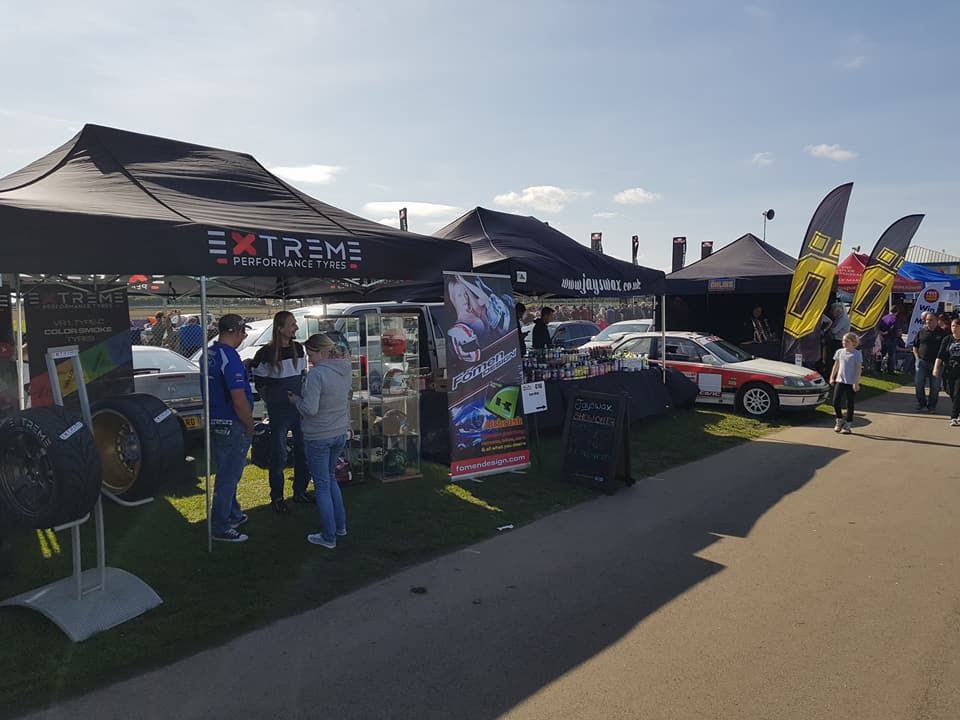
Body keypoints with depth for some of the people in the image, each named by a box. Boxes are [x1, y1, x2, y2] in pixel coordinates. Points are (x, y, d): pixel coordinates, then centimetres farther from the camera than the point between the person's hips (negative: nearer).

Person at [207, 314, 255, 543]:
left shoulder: (210, 354, 7)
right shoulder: (230, 358, -22)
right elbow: (239, 399, -24)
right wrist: (250, 426, -13)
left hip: (215, 422, 10)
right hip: (231, 425, -9)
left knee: (227, 473, 22)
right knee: (228, 477, 1)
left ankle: (233, 515, 36)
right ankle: (221, 528, 11)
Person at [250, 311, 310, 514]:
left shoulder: (298, 348, 4)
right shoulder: (266, 353, -13)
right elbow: (259, 383, -4)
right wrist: (271, 403, -4)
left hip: (300, 407, 6)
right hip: (279, 411, -5)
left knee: (303, 449, 11)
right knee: (279, 454, 2)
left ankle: (300, 491, 26)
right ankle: (277, 497, 16)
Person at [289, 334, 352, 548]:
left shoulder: (317, 374, -23)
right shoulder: (346, 370, 2)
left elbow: (310, 409, -25)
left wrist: (296, 400, -7)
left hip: (318, 438, -8)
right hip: (340, 433, 8)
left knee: (322, 485, 5)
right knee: (331, 478, 24)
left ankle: (328, 537, 14)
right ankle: (340, 525, 31)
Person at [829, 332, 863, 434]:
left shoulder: (857, 354, -6)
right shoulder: (839, 352, 8)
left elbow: (859, 369, -9)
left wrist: (856, 382, -14)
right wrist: (832, 377, 11)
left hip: (851, 382, -4)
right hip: (839, 380, 4)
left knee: (850, 403, 4)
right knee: (836, 402, -1)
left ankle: (848, 425, 12)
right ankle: (840, 420, 19)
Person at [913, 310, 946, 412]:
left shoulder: (941, 333, 0)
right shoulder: (921, 332, 6)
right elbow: (915, 346, 13)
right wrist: (917, 358, 1)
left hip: (936, 363, -2)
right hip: (922, 362, 2)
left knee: (935, 386, 5)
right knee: (919, 384, 0)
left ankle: (931, 406, 17)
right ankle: (921, 404, 12)